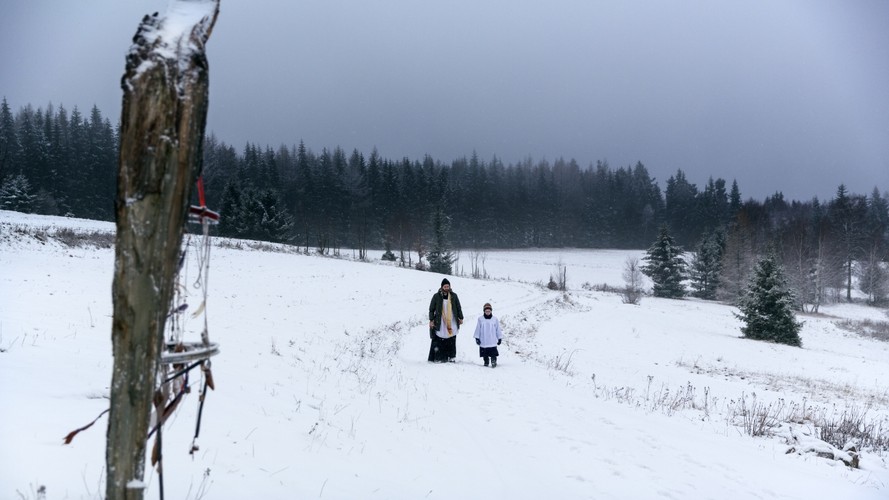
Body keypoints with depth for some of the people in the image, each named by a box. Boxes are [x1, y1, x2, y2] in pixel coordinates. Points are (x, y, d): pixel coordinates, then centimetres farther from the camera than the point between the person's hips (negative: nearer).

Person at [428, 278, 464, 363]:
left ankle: (452, 357, 10)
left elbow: (459, 308, 15)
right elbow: (431, 309, 5)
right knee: (439, 341, -7)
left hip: (452, 323, 2)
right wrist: (431, 320, 0)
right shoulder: (436, 296, 0)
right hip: (440, 323, -2)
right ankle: (438, 358, -4)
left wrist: (460, 318, 11)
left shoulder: (454, 296, 7)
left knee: (452, 342, 2)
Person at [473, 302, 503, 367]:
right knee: (485, 353, 10)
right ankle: (486, 362, 25)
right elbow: (478, 329, 4)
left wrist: (500, 338, 8)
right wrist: (477, 338, 1)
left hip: (492, 342, -1)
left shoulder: (495, 319, 1)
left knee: (493, 353, -6)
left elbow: (498, 329, 7)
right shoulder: (480, 319, 0)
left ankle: (494, 362, 4)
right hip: (483, 341, 1)